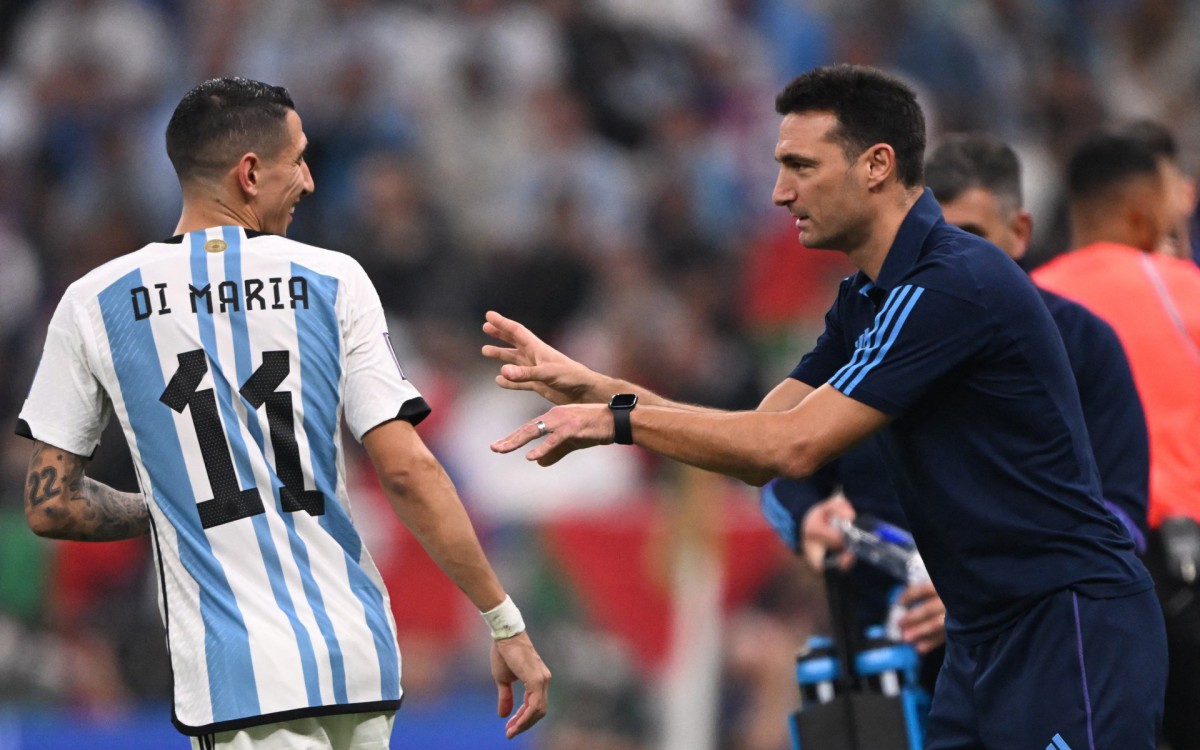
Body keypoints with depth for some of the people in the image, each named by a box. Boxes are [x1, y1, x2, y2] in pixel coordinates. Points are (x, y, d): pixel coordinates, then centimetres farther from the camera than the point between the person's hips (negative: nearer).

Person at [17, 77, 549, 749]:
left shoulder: (95, 304, 3)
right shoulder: (332, 281, 2)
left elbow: (51, 506, 5)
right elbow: (406, 470, -5)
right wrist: (506, 622, 0)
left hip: (239, 677, -2)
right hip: (359, 656, 2)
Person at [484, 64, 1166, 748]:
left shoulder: (955, 283, -18)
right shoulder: (867, 301, 13)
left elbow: (793, 446, -20)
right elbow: (759, 445, 13)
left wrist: (617, 420, -13)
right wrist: (591, 388, 5)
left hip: (1074, 623, -10)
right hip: (985, 634, 10)